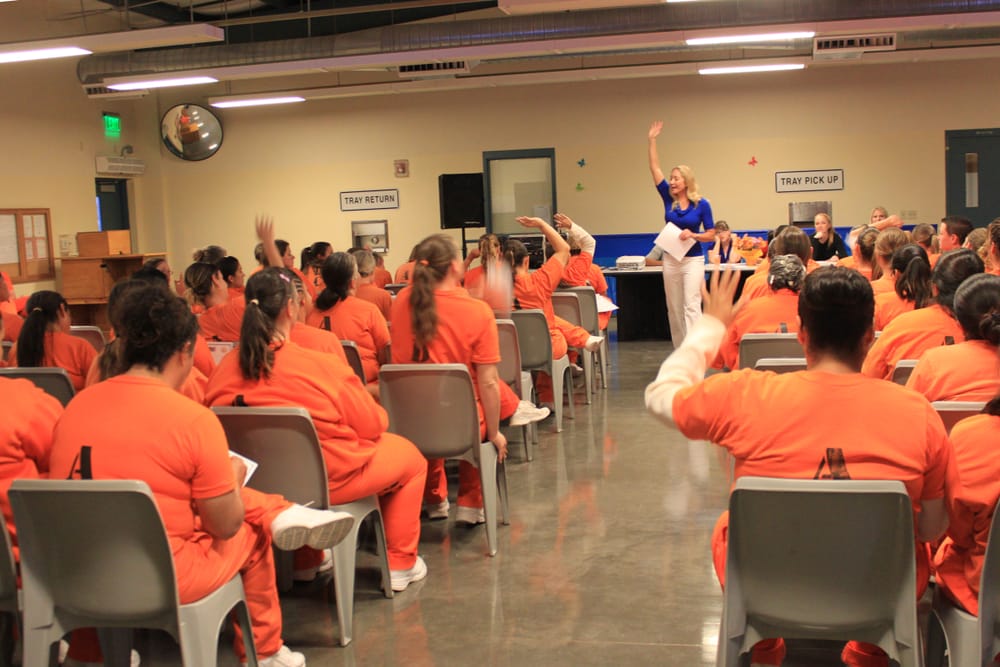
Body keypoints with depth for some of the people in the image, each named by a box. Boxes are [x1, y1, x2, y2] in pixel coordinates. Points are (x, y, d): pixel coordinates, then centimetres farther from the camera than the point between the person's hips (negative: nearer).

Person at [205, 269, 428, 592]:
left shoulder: (224, 370, -10)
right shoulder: (322, 366, -22)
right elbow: (372, 425, -12)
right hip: (328, 481, -6)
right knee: (409, 456, 20)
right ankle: (400, 563, 28)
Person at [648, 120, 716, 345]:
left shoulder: (701, 204, -6)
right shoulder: (668, 198, 2)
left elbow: (711, 235, -2)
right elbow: (654, 168, -1)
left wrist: (693, 235, -21)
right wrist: (652, 140, -5)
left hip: (693, 260, -4)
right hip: (670, 258, 4)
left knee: (691, 306, -11)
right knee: (673, 308, 8)